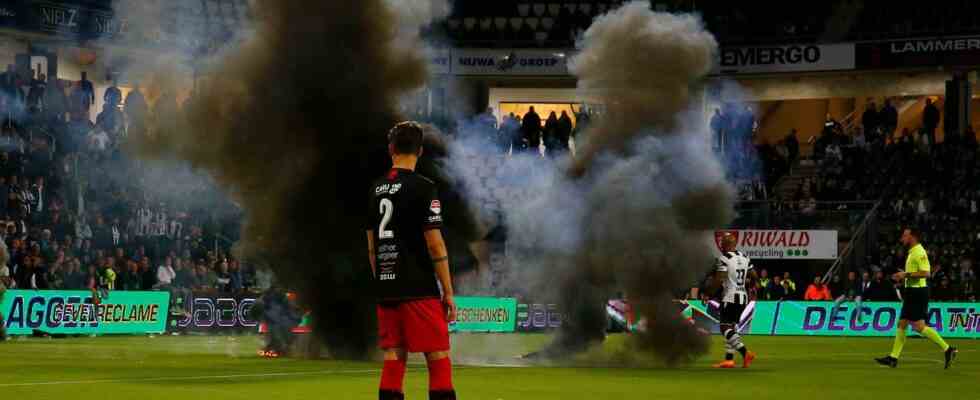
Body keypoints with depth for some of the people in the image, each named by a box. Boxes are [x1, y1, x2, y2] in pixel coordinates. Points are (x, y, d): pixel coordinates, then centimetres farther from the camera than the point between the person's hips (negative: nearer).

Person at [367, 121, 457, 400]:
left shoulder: (377, 190, 10)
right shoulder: (422, 188, -9)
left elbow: (371, 246, 15)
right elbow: (435, 244, -11)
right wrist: (448, 292, -6)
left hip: (386, 290, 6)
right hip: (419, 290, -6)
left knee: (393, 358, 7)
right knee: (438, 358, -4)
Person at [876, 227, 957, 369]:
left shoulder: (919, 252, -15)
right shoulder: (912, 252, 17)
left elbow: (925, 273, -24)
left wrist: (906, 275, -21)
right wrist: (903, 276, 16)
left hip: (918, 292, -10)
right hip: (912, 292, 10)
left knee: (919, 326, -12)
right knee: (901, 324, 9)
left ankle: (947, 349, -8)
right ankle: (893, 357, 12)